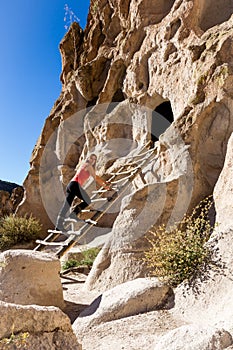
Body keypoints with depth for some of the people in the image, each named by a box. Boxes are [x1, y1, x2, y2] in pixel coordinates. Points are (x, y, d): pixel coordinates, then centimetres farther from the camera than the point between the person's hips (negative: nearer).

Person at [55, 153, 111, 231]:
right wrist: (104, 186, 13)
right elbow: (95, 178, 5)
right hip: (75, 185, -9)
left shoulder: (84, 166, 33)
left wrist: (104, 182, 46)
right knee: (88, 201, 3)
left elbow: (96, 176, 42)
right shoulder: (88, 165, 7)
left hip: (70, 185, 9)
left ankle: (58, 225, -8)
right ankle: (73, 214, -7)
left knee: (66, 205, 0)